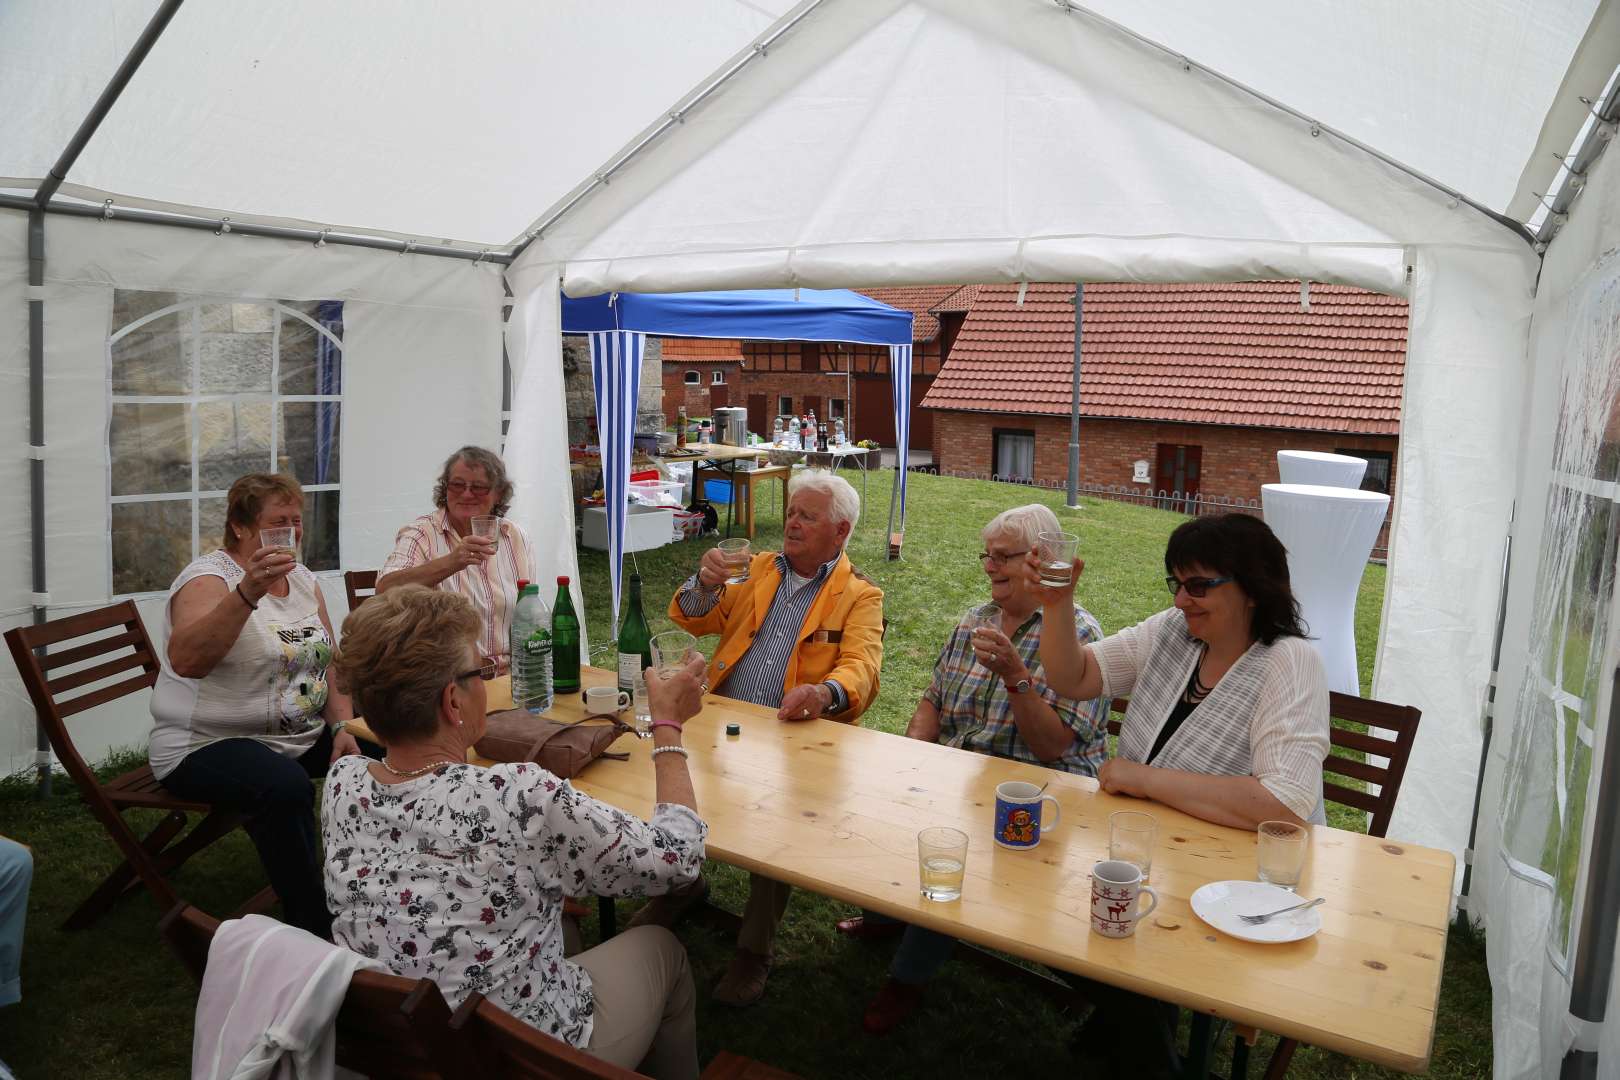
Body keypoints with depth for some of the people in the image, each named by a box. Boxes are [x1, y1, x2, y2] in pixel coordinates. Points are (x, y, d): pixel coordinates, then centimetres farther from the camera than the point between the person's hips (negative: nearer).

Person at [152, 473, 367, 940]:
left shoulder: (302, 579, 10)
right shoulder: (209, 578, -13)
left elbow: (329, 662, 13)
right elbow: (185, 661, -33)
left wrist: (342, 727, -2)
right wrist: (248, 593, -44)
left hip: (304, 735, 8)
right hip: (208, 744, -8)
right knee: (285, 787, -36)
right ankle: (314, 929, -20)